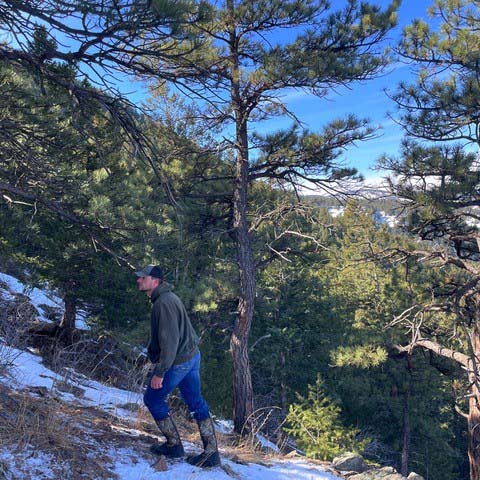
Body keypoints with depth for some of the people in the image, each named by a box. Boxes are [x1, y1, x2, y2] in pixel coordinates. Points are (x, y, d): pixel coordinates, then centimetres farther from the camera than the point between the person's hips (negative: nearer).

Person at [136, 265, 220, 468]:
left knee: (153, 398, 10)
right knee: (196, 403, 14)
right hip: (192, 356, 10)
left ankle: (174, 445, 20)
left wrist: (159, 372, -24)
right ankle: (211, 453, 21)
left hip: (177, 362, -10)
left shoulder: (164, 303, -22)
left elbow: (169, 340, -27)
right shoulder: (167, 297, 10)